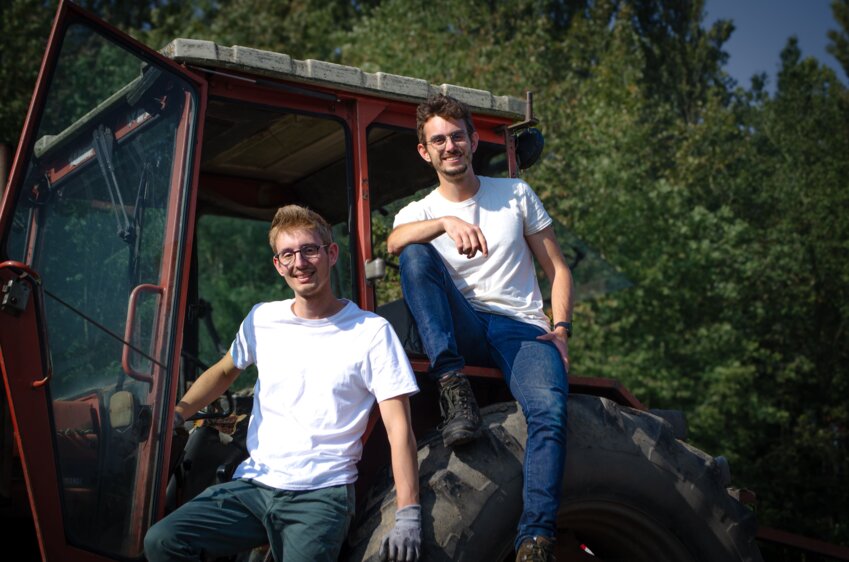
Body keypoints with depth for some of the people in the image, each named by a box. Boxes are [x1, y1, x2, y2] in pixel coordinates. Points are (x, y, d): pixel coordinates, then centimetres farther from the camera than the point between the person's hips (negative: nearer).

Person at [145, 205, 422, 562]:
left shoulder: (371, 332, -3)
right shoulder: (262, 319, 9)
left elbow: (398, 427, -6)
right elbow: (224, 372, 27)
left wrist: (408, 514, -14)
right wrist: (176, 414, 9)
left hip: (321, 493, -4)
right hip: (252, 484, 4)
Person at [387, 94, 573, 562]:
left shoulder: (516, 194, 15)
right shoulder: (419, 213, 12)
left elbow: (557, 269, 14)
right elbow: (393, 242, -15)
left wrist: (561, 330, -2)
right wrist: (447, 221, -34)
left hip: (522, 329, -1)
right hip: (460, 330, 1)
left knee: (550, 409, -33)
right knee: (417, 255, -27)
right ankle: (453, 387, -32)